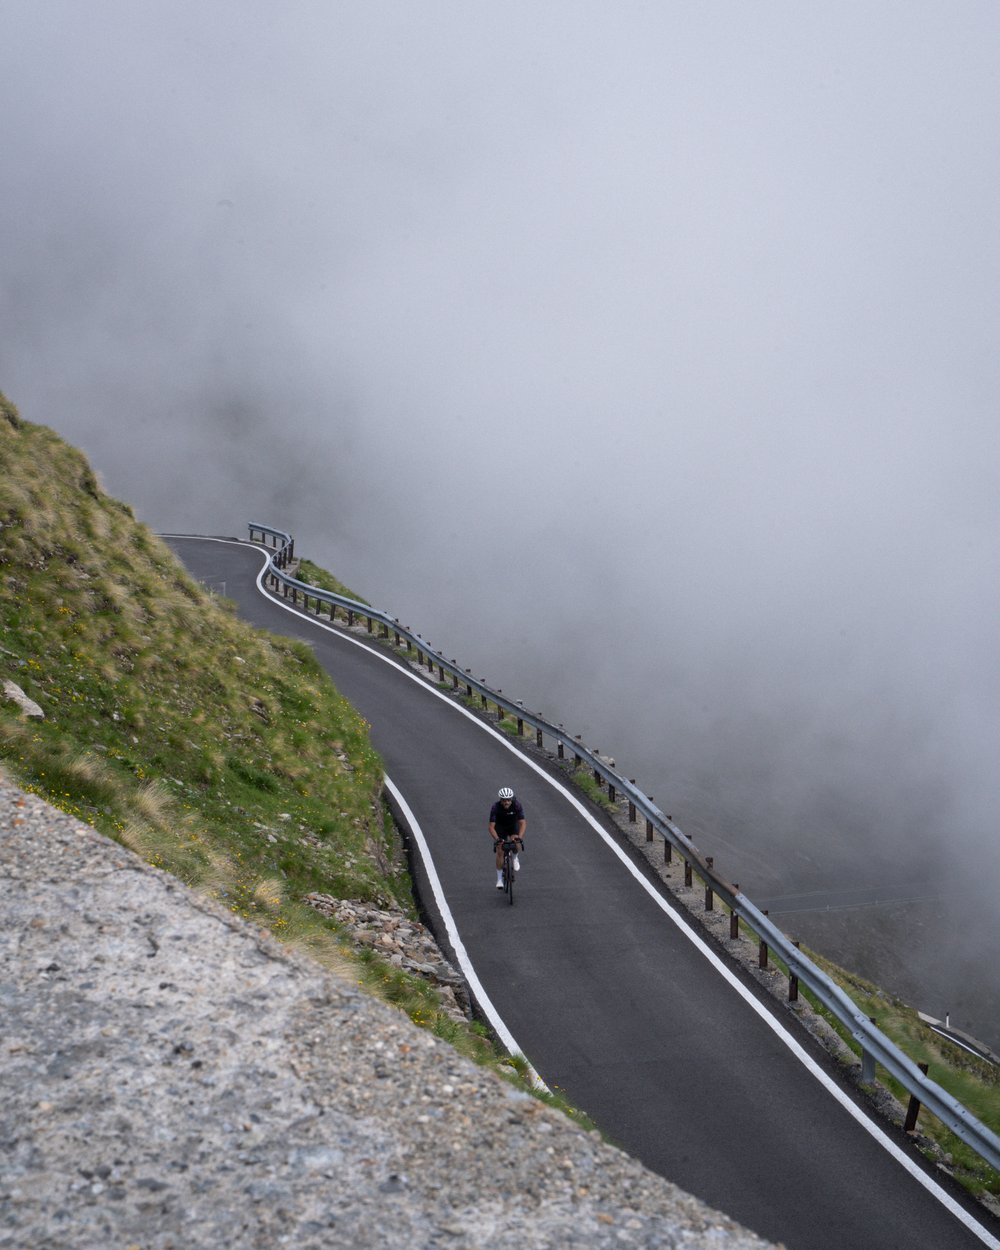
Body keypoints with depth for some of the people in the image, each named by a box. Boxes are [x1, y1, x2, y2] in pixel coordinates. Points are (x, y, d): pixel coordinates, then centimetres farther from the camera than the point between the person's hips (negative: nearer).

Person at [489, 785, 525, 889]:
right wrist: (497, 839, -50)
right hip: (500, 827, 0)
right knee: (499, 851, -11)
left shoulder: (517, 806, -29)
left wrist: (519, 837, -50)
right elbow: (491, 827, -33)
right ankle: (499, 879, 0)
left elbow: (523, 823, -34)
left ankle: (515, 858, 8)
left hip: (513, 826, 0)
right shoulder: (495, 808, -30)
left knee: (517, 844, -27)